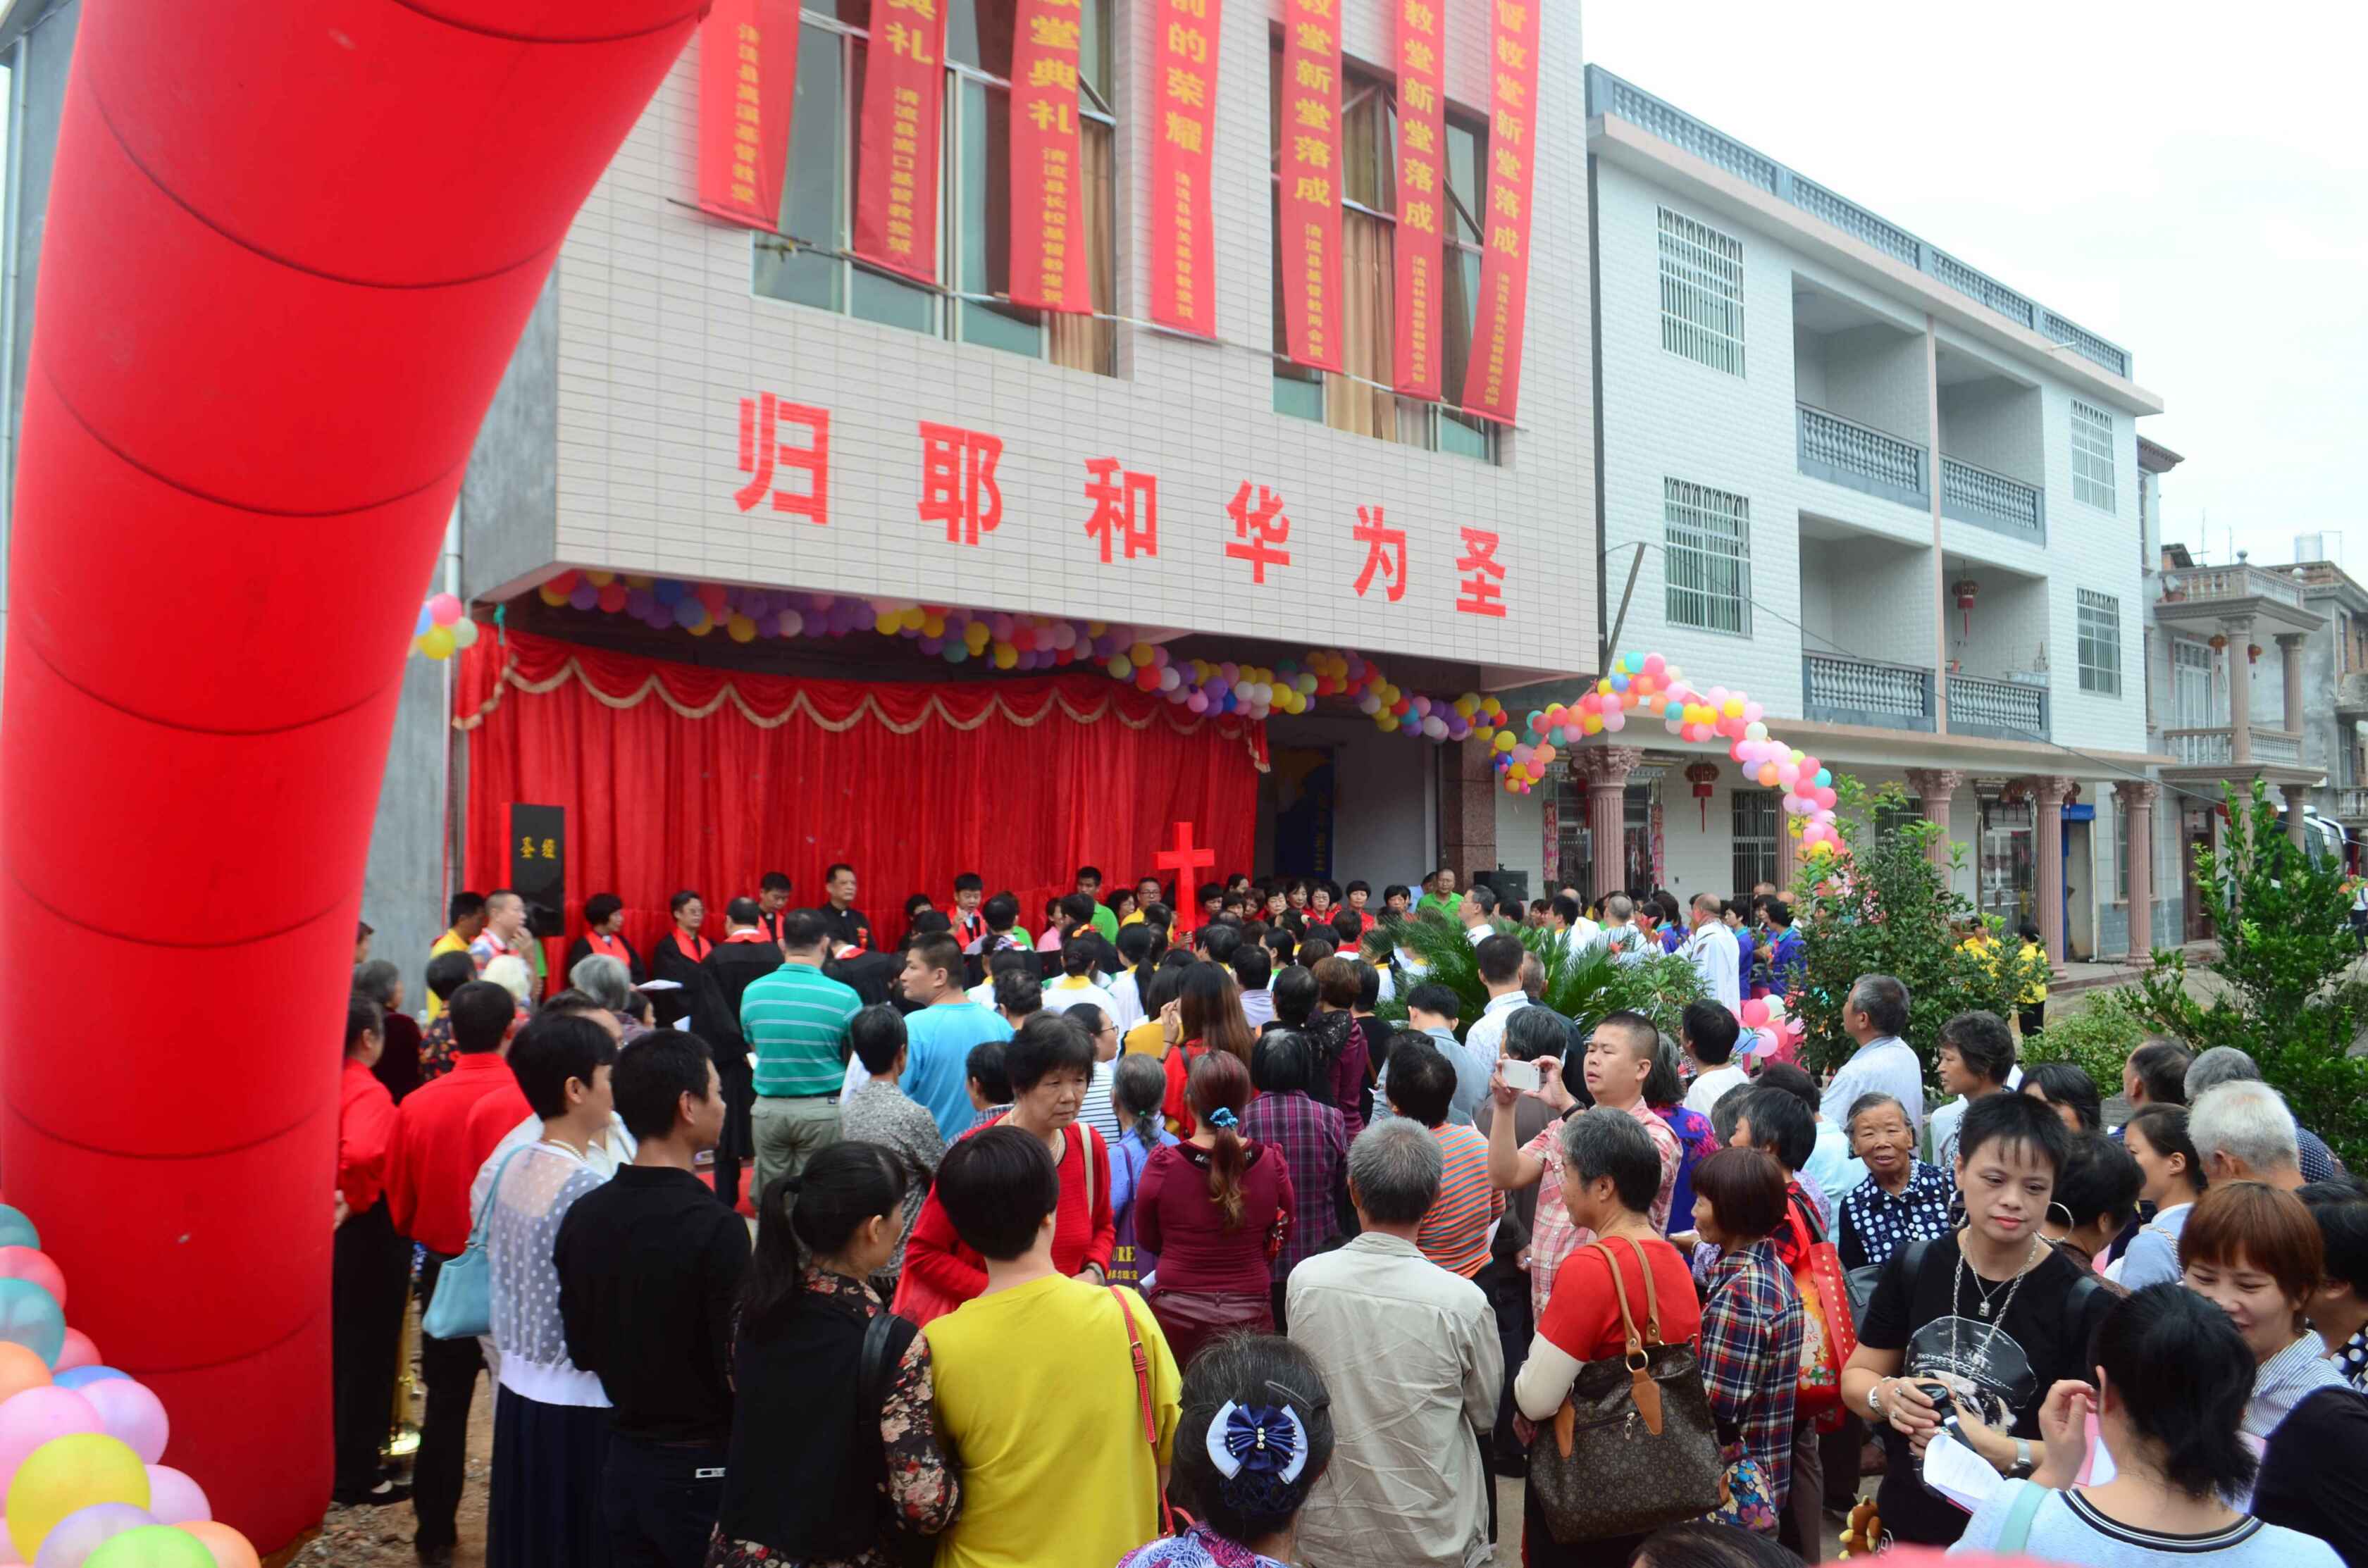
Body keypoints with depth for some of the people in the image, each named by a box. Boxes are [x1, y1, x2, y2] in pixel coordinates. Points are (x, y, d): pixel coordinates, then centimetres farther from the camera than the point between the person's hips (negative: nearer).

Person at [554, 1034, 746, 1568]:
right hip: (704, 1466, -6)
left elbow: (582, 1350, 7)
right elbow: (739, 1370, -21)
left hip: (625, 1458, 6)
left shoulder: (584, 1216, -2)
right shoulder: (717, 1229, -23)